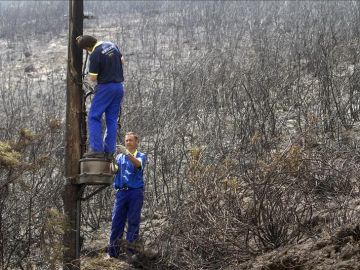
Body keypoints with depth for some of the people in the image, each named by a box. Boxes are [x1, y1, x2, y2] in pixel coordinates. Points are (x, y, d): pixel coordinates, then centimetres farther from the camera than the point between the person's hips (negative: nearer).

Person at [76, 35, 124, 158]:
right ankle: (109, 150, 7)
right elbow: (121, 60, 21)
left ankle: (96, 148, -10)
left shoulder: (95, 55, -17)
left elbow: (93, 78, -13)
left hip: (105, 87, -7)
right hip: (119, 87, 7)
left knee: (94, 118, 0)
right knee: (112, 119, 9)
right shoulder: (112, 45, 5)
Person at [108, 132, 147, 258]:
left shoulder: (141, 156, 7)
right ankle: (113, 250, 0)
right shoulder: (119, 157, 18)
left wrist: (127, 153, -33)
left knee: (133, 221, -2)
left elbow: (138, 164, -17)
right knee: (117, 220, -1)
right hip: (121, 192, 3)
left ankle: (131, 249, 0)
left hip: (135, 192, -3)